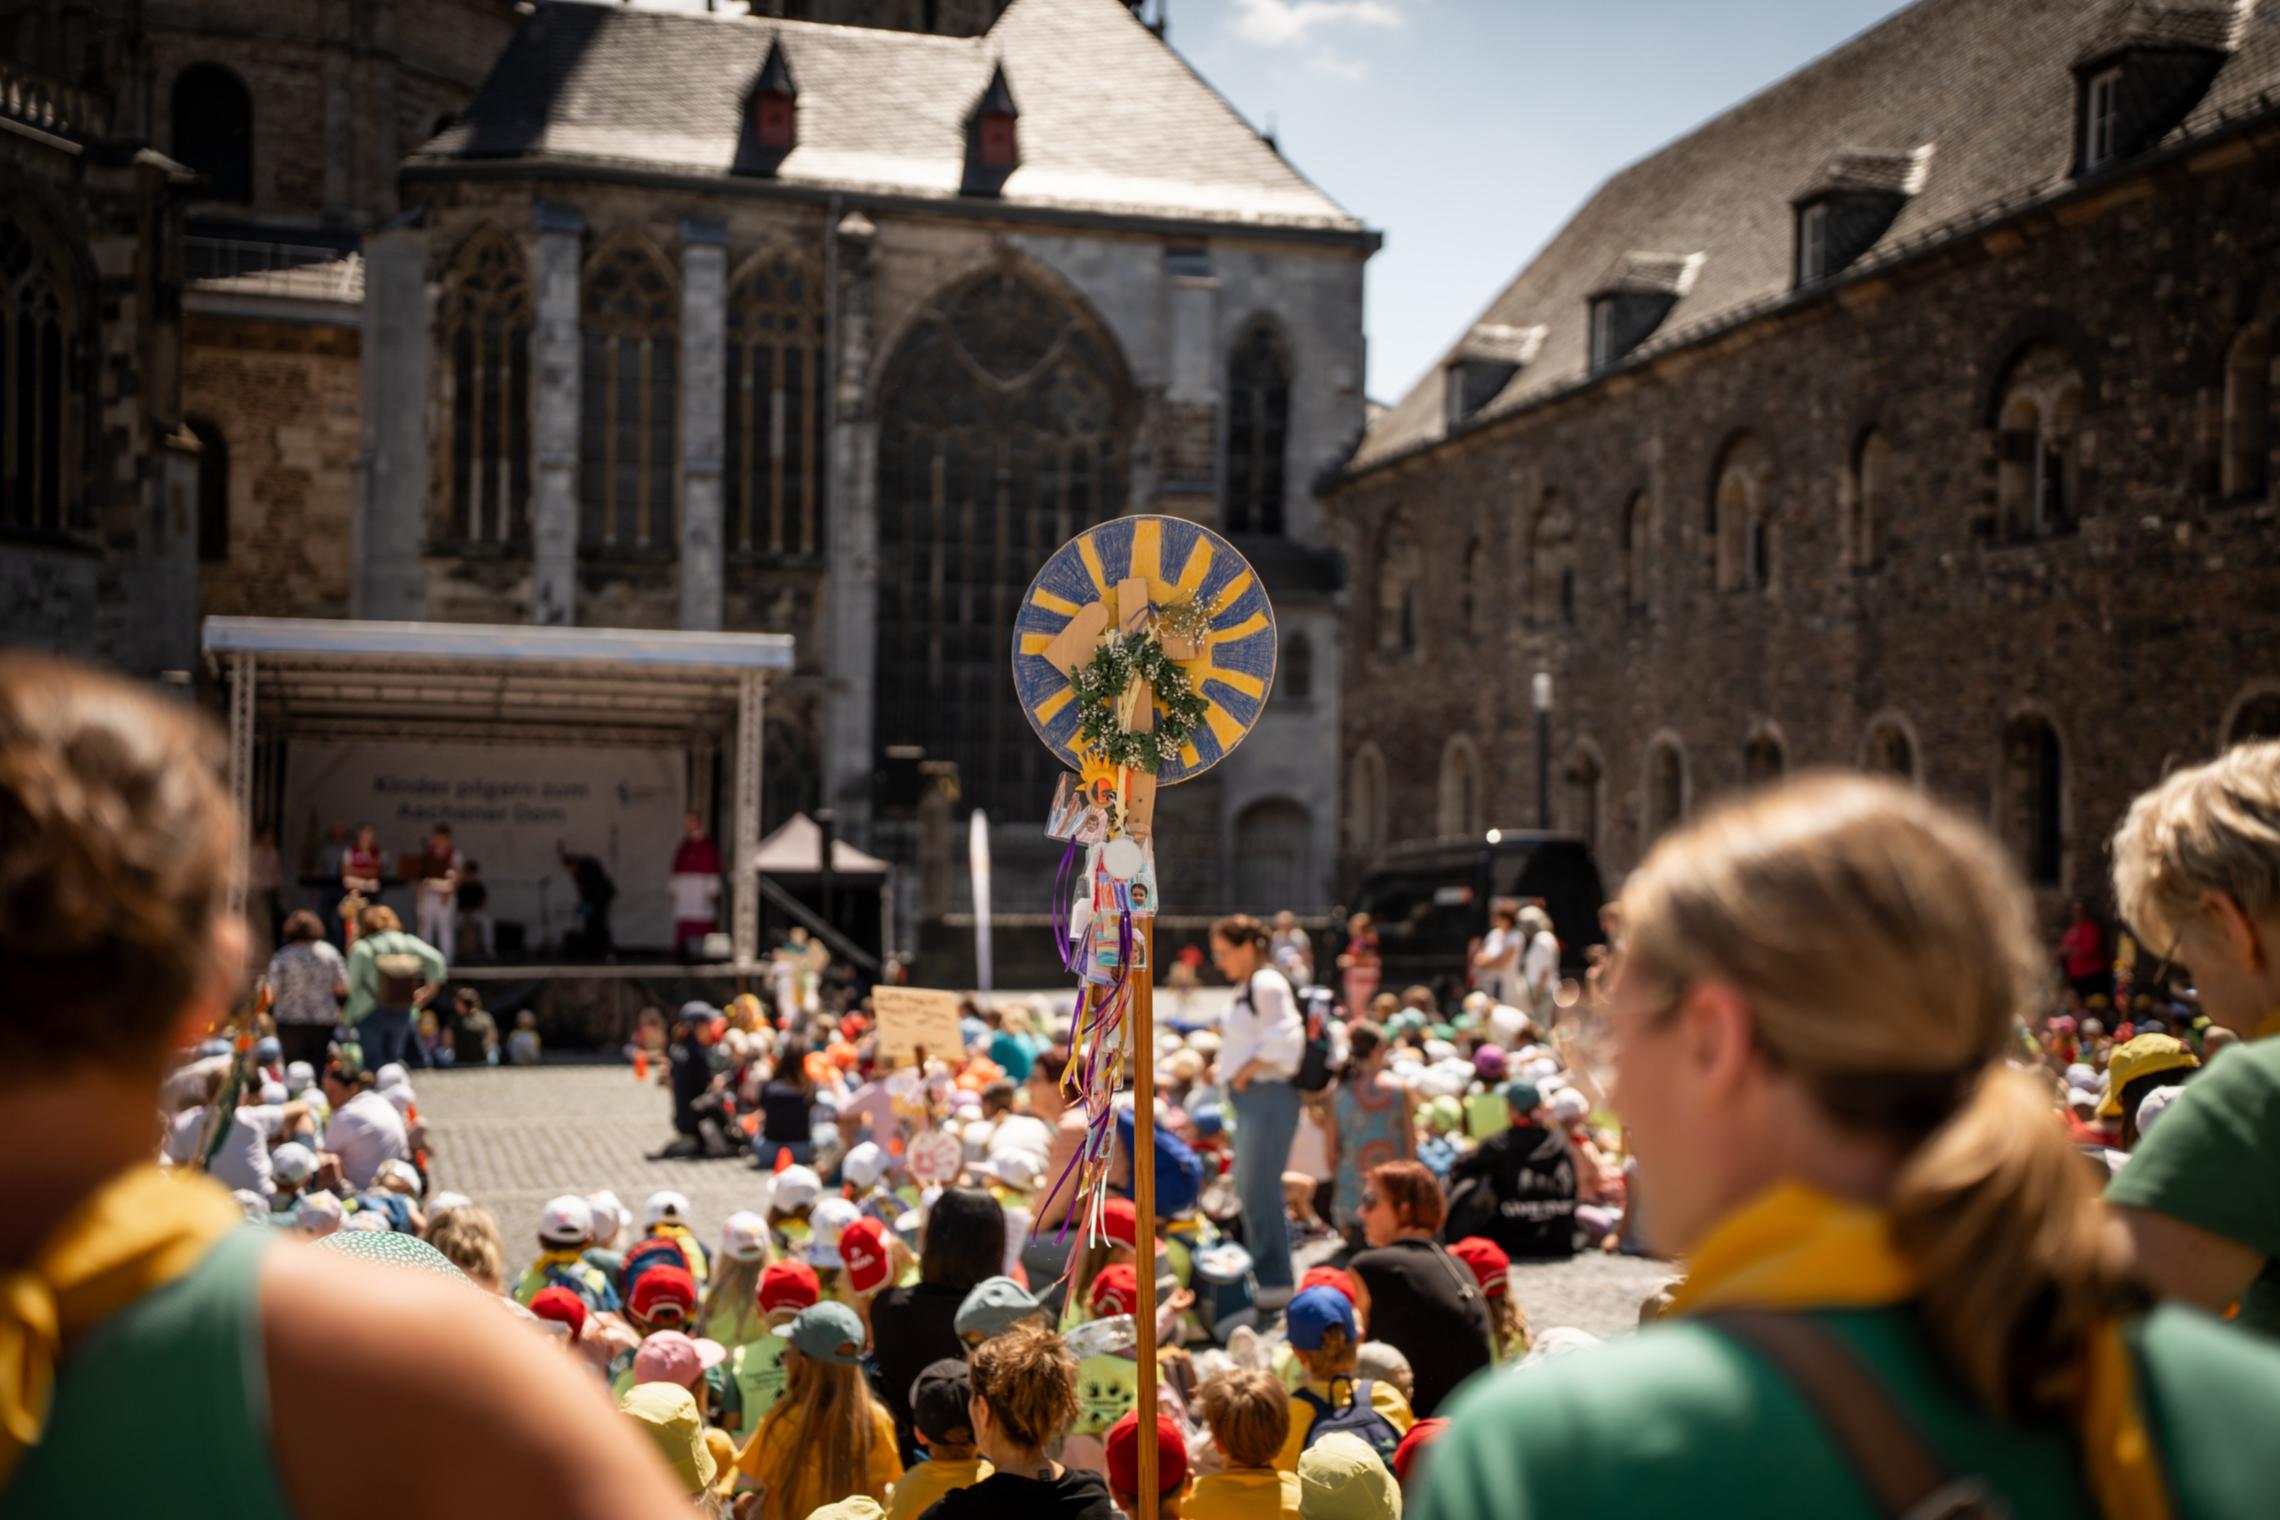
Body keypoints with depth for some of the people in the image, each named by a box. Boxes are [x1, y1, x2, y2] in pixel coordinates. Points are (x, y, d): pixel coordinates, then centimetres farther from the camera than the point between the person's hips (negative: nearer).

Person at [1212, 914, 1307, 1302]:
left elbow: (1284, 1041, -22)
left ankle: (1274, 1281, 1)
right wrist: (1236, 1073, 9)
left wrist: (1245, 1071, -15)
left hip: (1267, 1096, -10)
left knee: (1260, 1191, -6)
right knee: (1248, 1190, 15)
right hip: (1250, 1098, 10)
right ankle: (1259, 1272, 25)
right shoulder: (1246, 989, 16)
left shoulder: (1267, 985, -13)